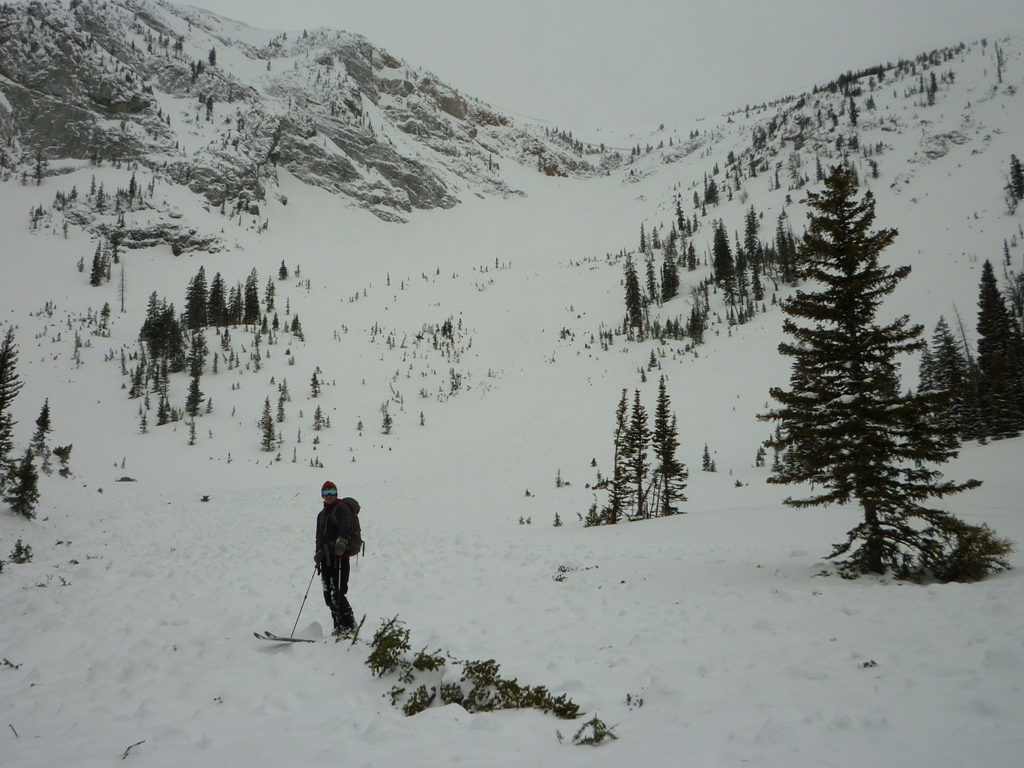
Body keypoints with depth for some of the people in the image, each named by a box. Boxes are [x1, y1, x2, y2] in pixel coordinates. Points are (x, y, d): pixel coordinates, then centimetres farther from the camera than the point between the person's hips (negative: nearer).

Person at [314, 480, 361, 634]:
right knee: (328, 594, 6)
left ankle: (349, 625, -5)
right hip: (326, 556, 8)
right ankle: (339, 626, 14)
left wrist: (342, 540, -37)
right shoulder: (322, 514, 25)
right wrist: (319, 551, 11)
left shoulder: (342, 508, -1)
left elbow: (346, 527, -19)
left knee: (336, 593, -14)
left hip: (340, 555, -8)